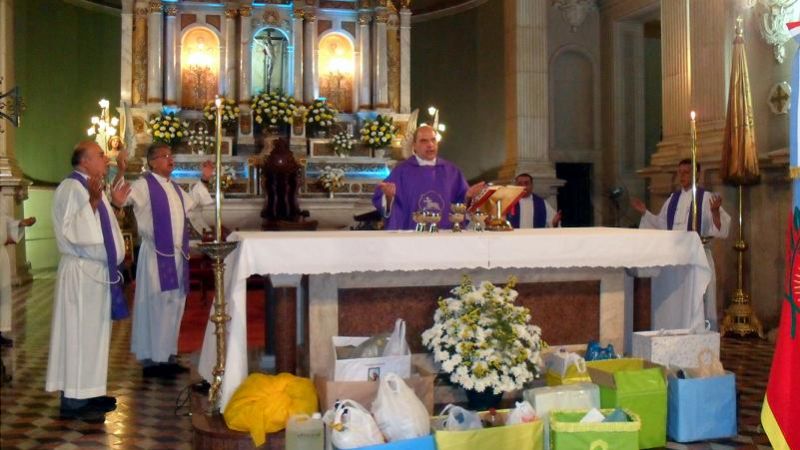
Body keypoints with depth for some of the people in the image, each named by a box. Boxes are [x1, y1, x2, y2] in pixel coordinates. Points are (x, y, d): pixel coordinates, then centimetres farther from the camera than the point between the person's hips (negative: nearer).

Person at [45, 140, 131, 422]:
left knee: (93, 332, 13)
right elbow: (74, 231, -24)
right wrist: (93, 202, -30)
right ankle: (73, 401, 1)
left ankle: (87, 392, 22)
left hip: (97, 270, 10)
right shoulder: (71, 188, -14)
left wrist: (115, 204, 16)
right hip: (81, 272, -10)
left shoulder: (91, 188, 14)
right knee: (79, 333, -5)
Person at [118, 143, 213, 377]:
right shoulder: (144, 185, -8)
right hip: (156, 254, -8)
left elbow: (190, 203, 34)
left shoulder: (174, 187, 17)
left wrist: (203, 180, 32)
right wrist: (121, 173, -38)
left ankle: (168, 355, 21)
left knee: (174, 305, 11)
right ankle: (151, 359, 1)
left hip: (177, 253, 8)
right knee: (156, 305, -5)